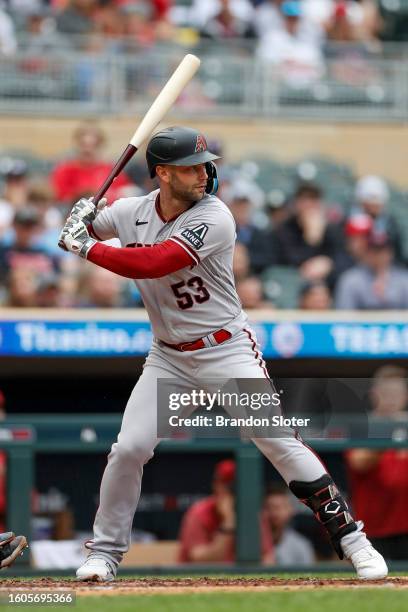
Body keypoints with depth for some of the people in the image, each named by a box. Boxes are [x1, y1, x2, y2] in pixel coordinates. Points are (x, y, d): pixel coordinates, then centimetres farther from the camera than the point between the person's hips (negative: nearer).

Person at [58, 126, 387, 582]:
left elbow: (154, 263, -30)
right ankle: (104, 552, 11)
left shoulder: (213, 218, -19)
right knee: (128, 449, -7)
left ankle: (347, 534, -4)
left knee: (280, 442, -12)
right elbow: (78, 232, 14)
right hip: (168, 358, 4)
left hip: (228, 352, -4)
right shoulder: (130, 212, -2)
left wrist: (87, 247, -25)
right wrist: (84, 217, -10)